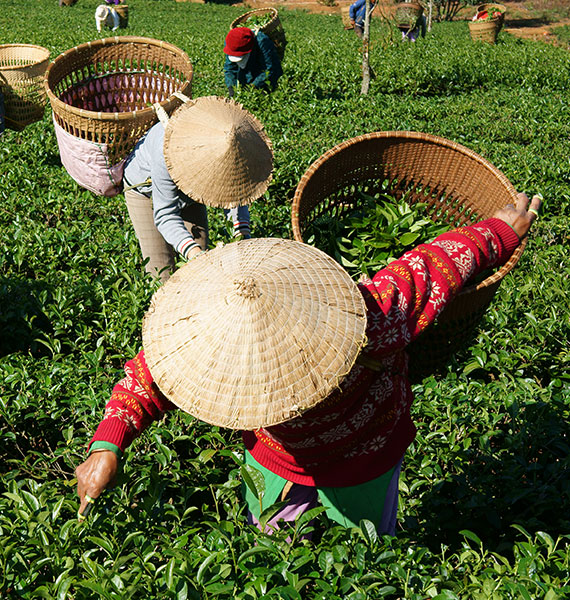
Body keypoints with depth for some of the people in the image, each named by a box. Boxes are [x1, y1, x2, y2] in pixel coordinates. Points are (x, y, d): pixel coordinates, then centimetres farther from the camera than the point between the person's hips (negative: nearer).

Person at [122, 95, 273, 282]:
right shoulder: (165, 154, -45)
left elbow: (233, 188, -13)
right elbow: (165, 214, -38)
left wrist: (243, 233, -26)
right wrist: (192, 251, -53)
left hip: (189, 189, 4)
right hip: (145, 188, -4)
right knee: (161, 269, -10)